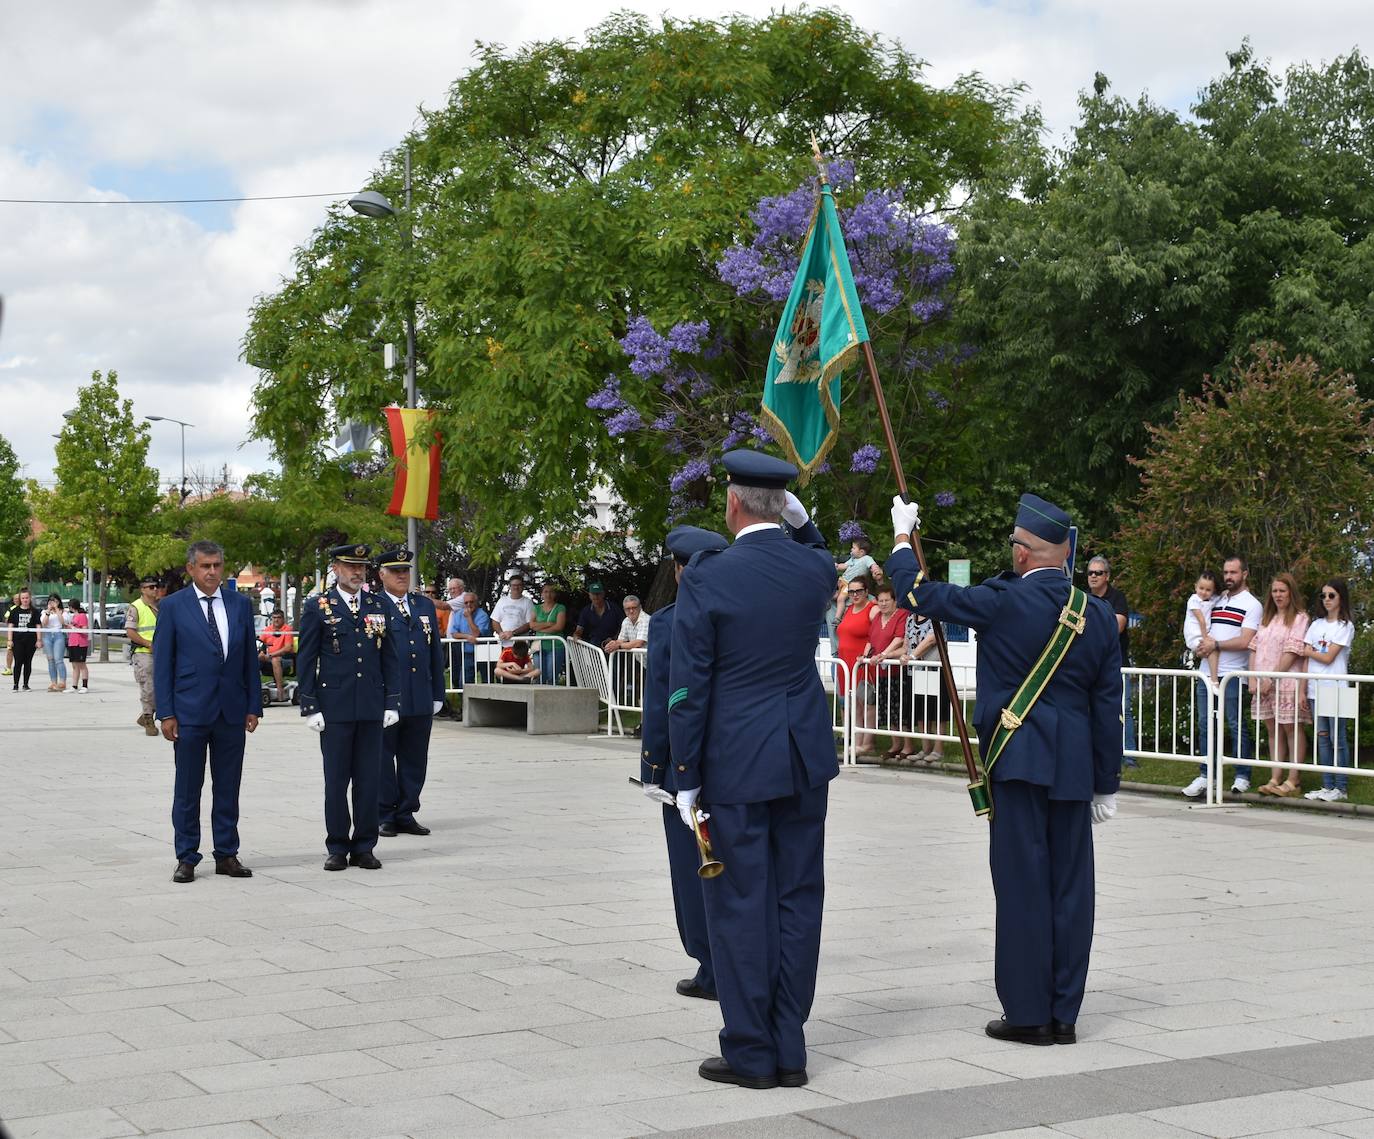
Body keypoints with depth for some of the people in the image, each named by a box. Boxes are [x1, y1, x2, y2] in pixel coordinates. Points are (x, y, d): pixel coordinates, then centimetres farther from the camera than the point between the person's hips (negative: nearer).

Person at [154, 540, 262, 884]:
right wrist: (166, 713, -7)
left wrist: (254, 706, 4)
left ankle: (226, 855, 17)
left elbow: (251, 658, 10)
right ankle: (186, 858, 12)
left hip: (232, 711, 3)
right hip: (190, 711, -3)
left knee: (228, 788, 9)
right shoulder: (172, 607, -1)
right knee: (187, 789, 4)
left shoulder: (240, 604, 8)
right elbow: (162, 662, -2)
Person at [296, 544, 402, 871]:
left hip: (371, 708, 3)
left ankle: (364, 847, 13)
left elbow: (390, 658, 10)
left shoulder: (379, 606, 9)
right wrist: (310, 707, -6)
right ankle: (337, 848, 12)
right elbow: (305, 661, 0)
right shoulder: (317, 608, 0)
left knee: (369, 780, 5)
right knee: (336, 781, 3)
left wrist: (392, 702, 4)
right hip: (334, 707, -3)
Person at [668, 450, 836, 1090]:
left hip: (734, 762, -4)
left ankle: (750, 1054, 9)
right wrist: (801, 520, 13)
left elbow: (688, 688, -11)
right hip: (805, 759, 5)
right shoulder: (815, 568, 0)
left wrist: (686, 779, -4)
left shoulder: (706, 577, -12)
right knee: (798, 899, 9)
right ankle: (790, 1051, 15)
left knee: (741, 905, 3)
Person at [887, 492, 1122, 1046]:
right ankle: (1064, 1014, 14)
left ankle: (1028, 1012, 4)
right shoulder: (1098, 614, 5)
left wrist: (902, 533, 16)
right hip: (1075, 766, 5)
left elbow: (918, 593, -1)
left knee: (1023, 884, 0)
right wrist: (1107, 783, 14)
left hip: (1018, 761, -4)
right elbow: (1108, 705, 8)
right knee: (1070, 886, 8)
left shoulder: (1001, 601, -9)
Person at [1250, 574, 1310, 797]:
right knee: (1273, 730, 8)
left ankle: (1293, 781, -2)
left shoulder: (1299, 618, -3)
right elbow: (1254, 649, 12)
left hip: (1287, 683, -7)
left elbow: (1292, 652, -11)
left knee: (1292, 729, -3)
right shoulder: (1267, 619, 18)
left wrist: (1271, 678, -14)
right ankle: (1275, 779, 10)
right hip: (1264, 684, 7)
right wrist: (1252, 679, -1)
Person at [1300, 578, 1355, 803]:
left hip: (1335, 689, -5)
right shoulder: (1316, 625, 14)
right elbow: (1306, 660, 8)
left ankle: (1340, 787, 0)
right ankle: (1327, 786, 10)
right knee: (1322, 738, 6)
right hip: (1316, 689, 5)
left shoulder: (1345, 626, -2)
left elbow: (1328, 657, -9)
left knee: (1338, 739, -4)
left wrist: (1308, 651, 6)